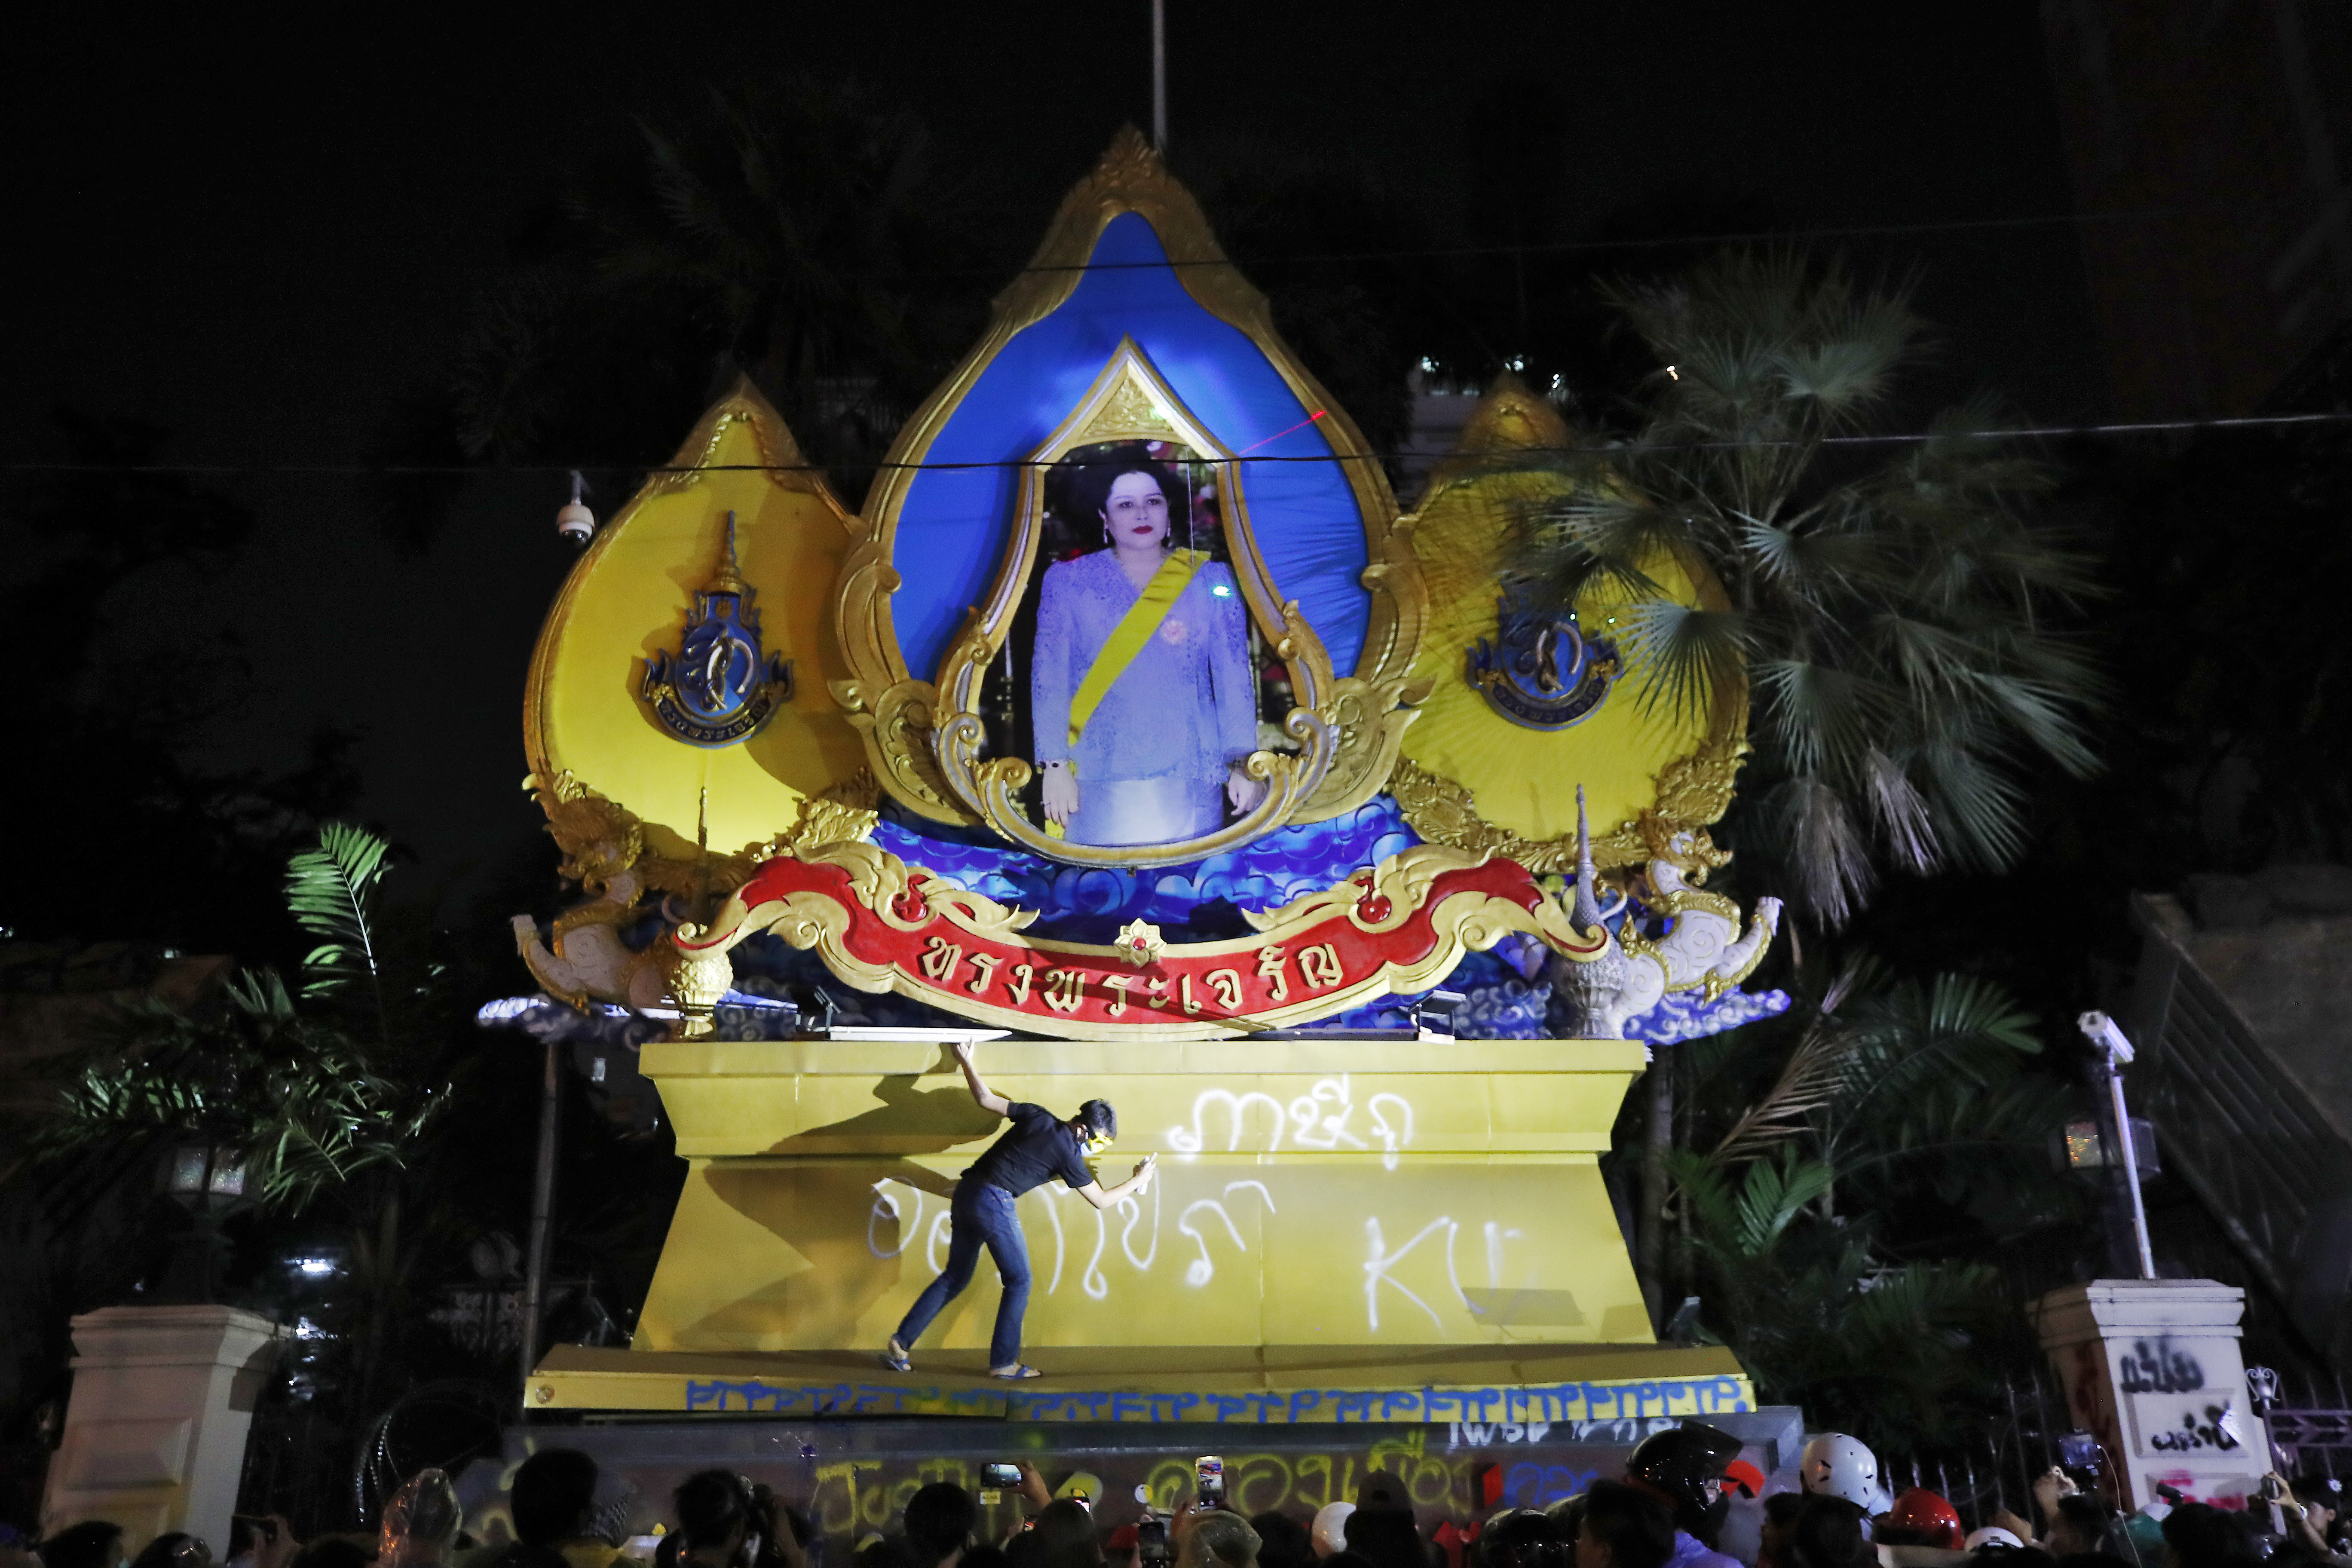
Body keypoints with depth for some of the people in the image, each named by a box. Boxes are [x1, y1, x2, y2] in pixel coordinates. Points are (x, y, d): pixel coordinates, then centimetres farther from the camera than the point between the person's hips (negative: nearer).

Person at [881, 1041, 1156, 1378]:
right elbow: (1101, 1201, 8)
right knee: (1019, 1281, 8)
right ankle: (1004, 1363, 11)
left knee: (955, 1277, 17)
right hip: (995, 1202, -7)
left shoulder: (1037, 1116, 11)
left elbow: (985, 1099, 13)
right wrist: (1137, 1181, 22)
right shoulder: (1067, 1153, -3)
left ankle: (899, 1345, 16)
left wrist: (966, 1061, 26)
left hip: (965, 1193, 7)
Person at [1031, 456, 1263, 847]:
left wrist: (1241, 762, 0)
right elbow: (1049, 678, 3)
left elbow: (1234, 677, 5)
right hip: (1097, 781, 0)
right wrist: (1055, 765, -4)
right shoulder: (1068, 581, 5)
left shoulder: (1210, 582, 6)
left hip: (1189, 781, 1)